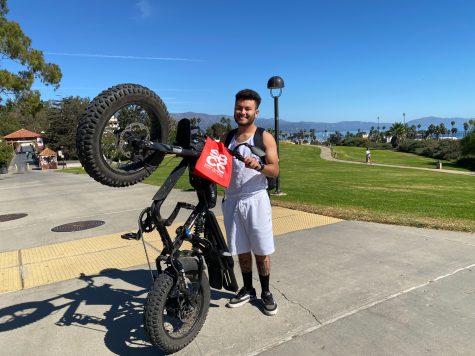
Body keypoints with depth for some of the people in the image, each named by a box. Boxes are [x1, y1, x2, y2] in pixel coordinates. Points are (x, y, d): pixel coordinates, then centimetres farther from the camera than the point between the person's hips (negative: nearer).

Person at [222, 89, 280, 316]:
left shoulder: (264, 137, -2)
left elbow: (275, 170, -11)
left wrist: (259, 166, -30)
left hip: (256, 200, -4)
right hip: (232, 201, 4)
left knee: (261, 251, 5)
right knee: (242, 250, 13)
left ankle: (266, 292, 23)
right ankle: (248, 290, 30)